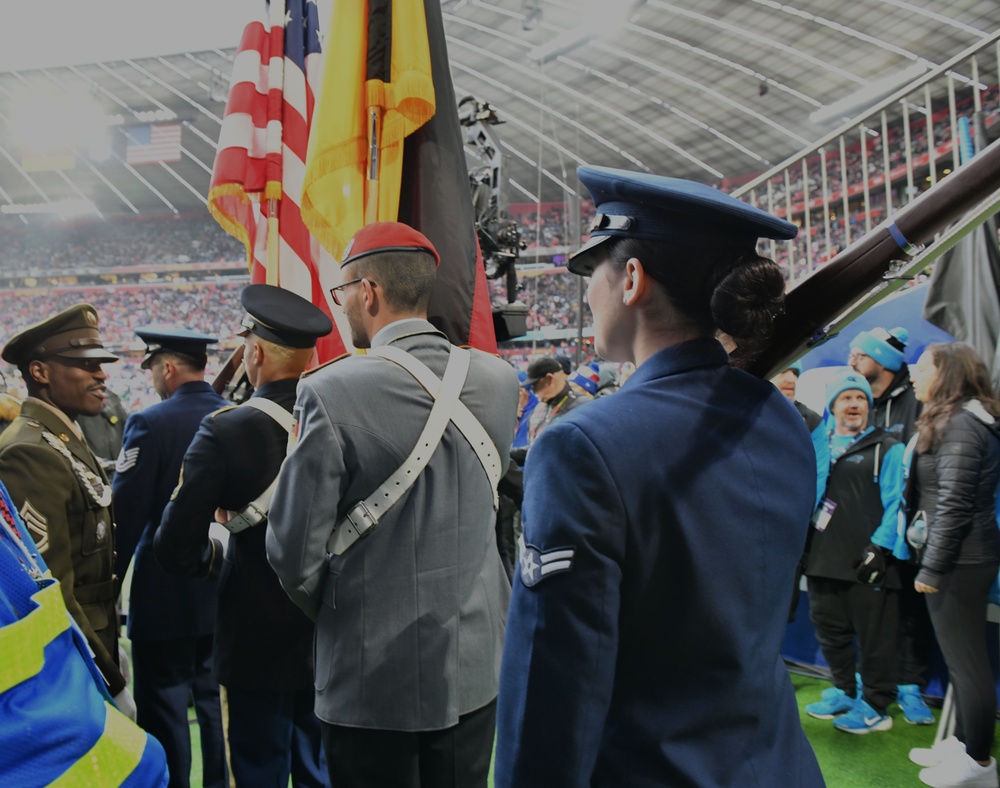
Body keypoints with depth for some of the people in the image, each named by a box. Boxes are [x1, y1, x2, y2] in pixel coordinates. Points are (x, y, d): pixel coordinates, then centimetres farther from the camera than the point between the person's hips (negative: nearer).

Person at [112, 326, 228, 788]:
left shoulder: (150, 424, -14)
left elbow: (126, 514, -15)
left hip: (167, 595, -5)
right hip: (227, 590, 5)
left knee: (164, 711, 8)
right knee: (217, 702, 18)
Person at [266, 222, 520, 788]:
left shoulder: (333, 391, -20)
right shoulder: (500, 381, -5)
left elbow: (297, 552, -13)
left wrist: (332, 611, 6)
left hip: (373, 681, -4)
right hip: (477, 668, 5)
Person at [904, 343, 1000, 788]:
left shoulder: (959, 425, -17)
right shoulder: (962, 420, 13)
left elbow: (953, 506, -21)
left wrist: (931, 568, -17)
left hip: (960, 560, -10)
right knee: (961, 658, 18)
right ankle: (963, 743, 31)